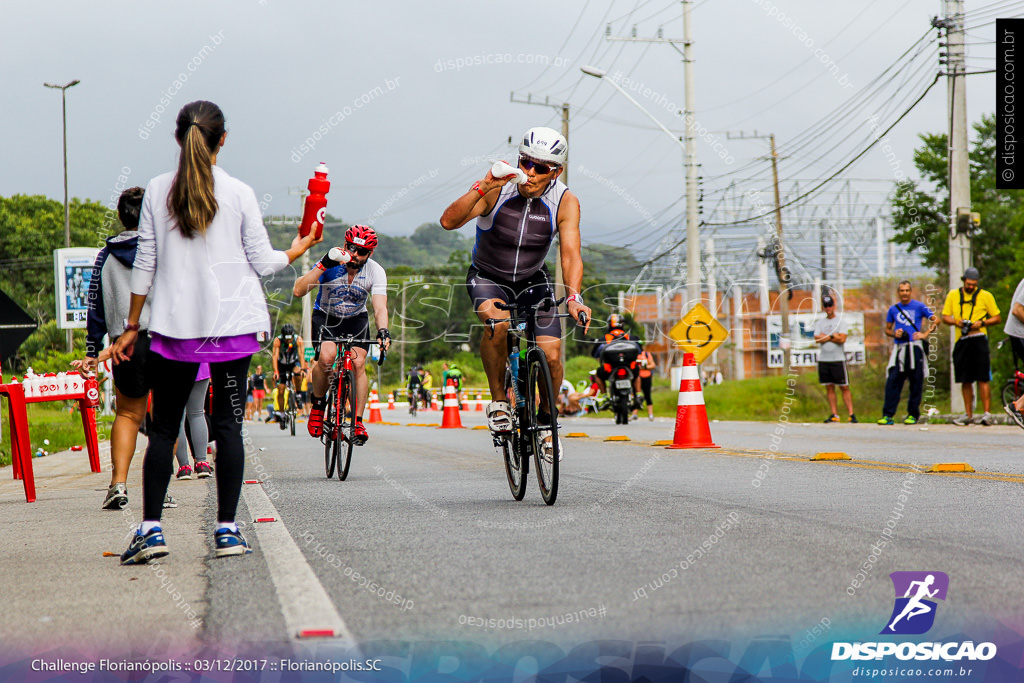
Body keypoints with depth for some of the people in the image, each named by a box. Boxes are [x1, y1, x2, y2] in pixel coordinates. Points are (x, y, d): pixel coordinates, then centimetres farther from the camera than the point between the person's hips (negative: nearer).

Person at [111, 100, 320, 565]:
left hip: (173, 326, 1)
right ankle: (227, 530, 0)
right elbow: (261, 262, 1)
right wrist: (296, 251, 22)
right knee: (227, 424, 2)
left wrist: (131, 326, 9)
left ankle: (150, 528, -1)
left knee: (163, 427, 6)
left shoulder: (157, 191, 1)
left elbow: (145, 264, 3)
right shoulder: (239, 194, -3)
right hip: (233, 325, -1)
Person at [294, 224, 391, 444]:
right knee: (326, 357, -28)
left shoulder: (375, 271, -21)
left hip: (356, 319, 1)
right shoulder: (331, 265, -25)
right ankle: (317, 404, -2)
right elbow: (298, 290, -35)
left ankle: (358, 422, -11)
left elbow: (380, 307, -31)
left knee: (358, 364, -20)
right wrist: (323, 265, -45)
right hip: (326, 316, -1)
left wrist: (383, 331, -51)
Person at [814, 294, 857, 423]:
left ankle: (851, 414, -4)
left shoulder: (840, 320, 2)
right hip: (823, 359, 4)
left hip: (838, 359, -4)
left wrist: (826, 336, -8)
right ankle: (834, 415, 8)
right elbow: (818, 339, -2)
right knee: (829, 388, 4)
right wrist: (834, 336, -7)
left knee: (844, 388, -4)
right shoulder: (820, 322, 13)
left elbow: (842, 339, -11)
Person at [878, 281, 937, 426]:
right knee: (892, 381, -7)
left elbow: (936, 320, 7)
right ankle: (888, 415, -7)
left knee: (916, 383, 1)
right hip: (899, 348, 2)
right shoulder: (893, 309, 12)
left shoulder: (919, 306, 4)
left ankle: (913, 415, 9)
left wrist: (925, 334, -4)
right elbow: (887, 329, 19)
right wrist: (894, 334, -3)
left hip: (915, 348, -2)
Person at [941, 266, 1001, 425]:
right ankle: (968, 414, 15)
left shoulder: (985, 296, 5)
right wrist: (956, 321, -5)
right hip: (961, 341, 3)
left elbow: (998, 318, 7)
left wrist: (982, 323, -10)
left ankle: (986, 413, -10)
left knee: (982, 379, -10)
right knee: (965, 380, 7)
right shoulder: (953, 296, 12)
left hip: (978, 339, -3)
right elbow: (945, 317, 16)